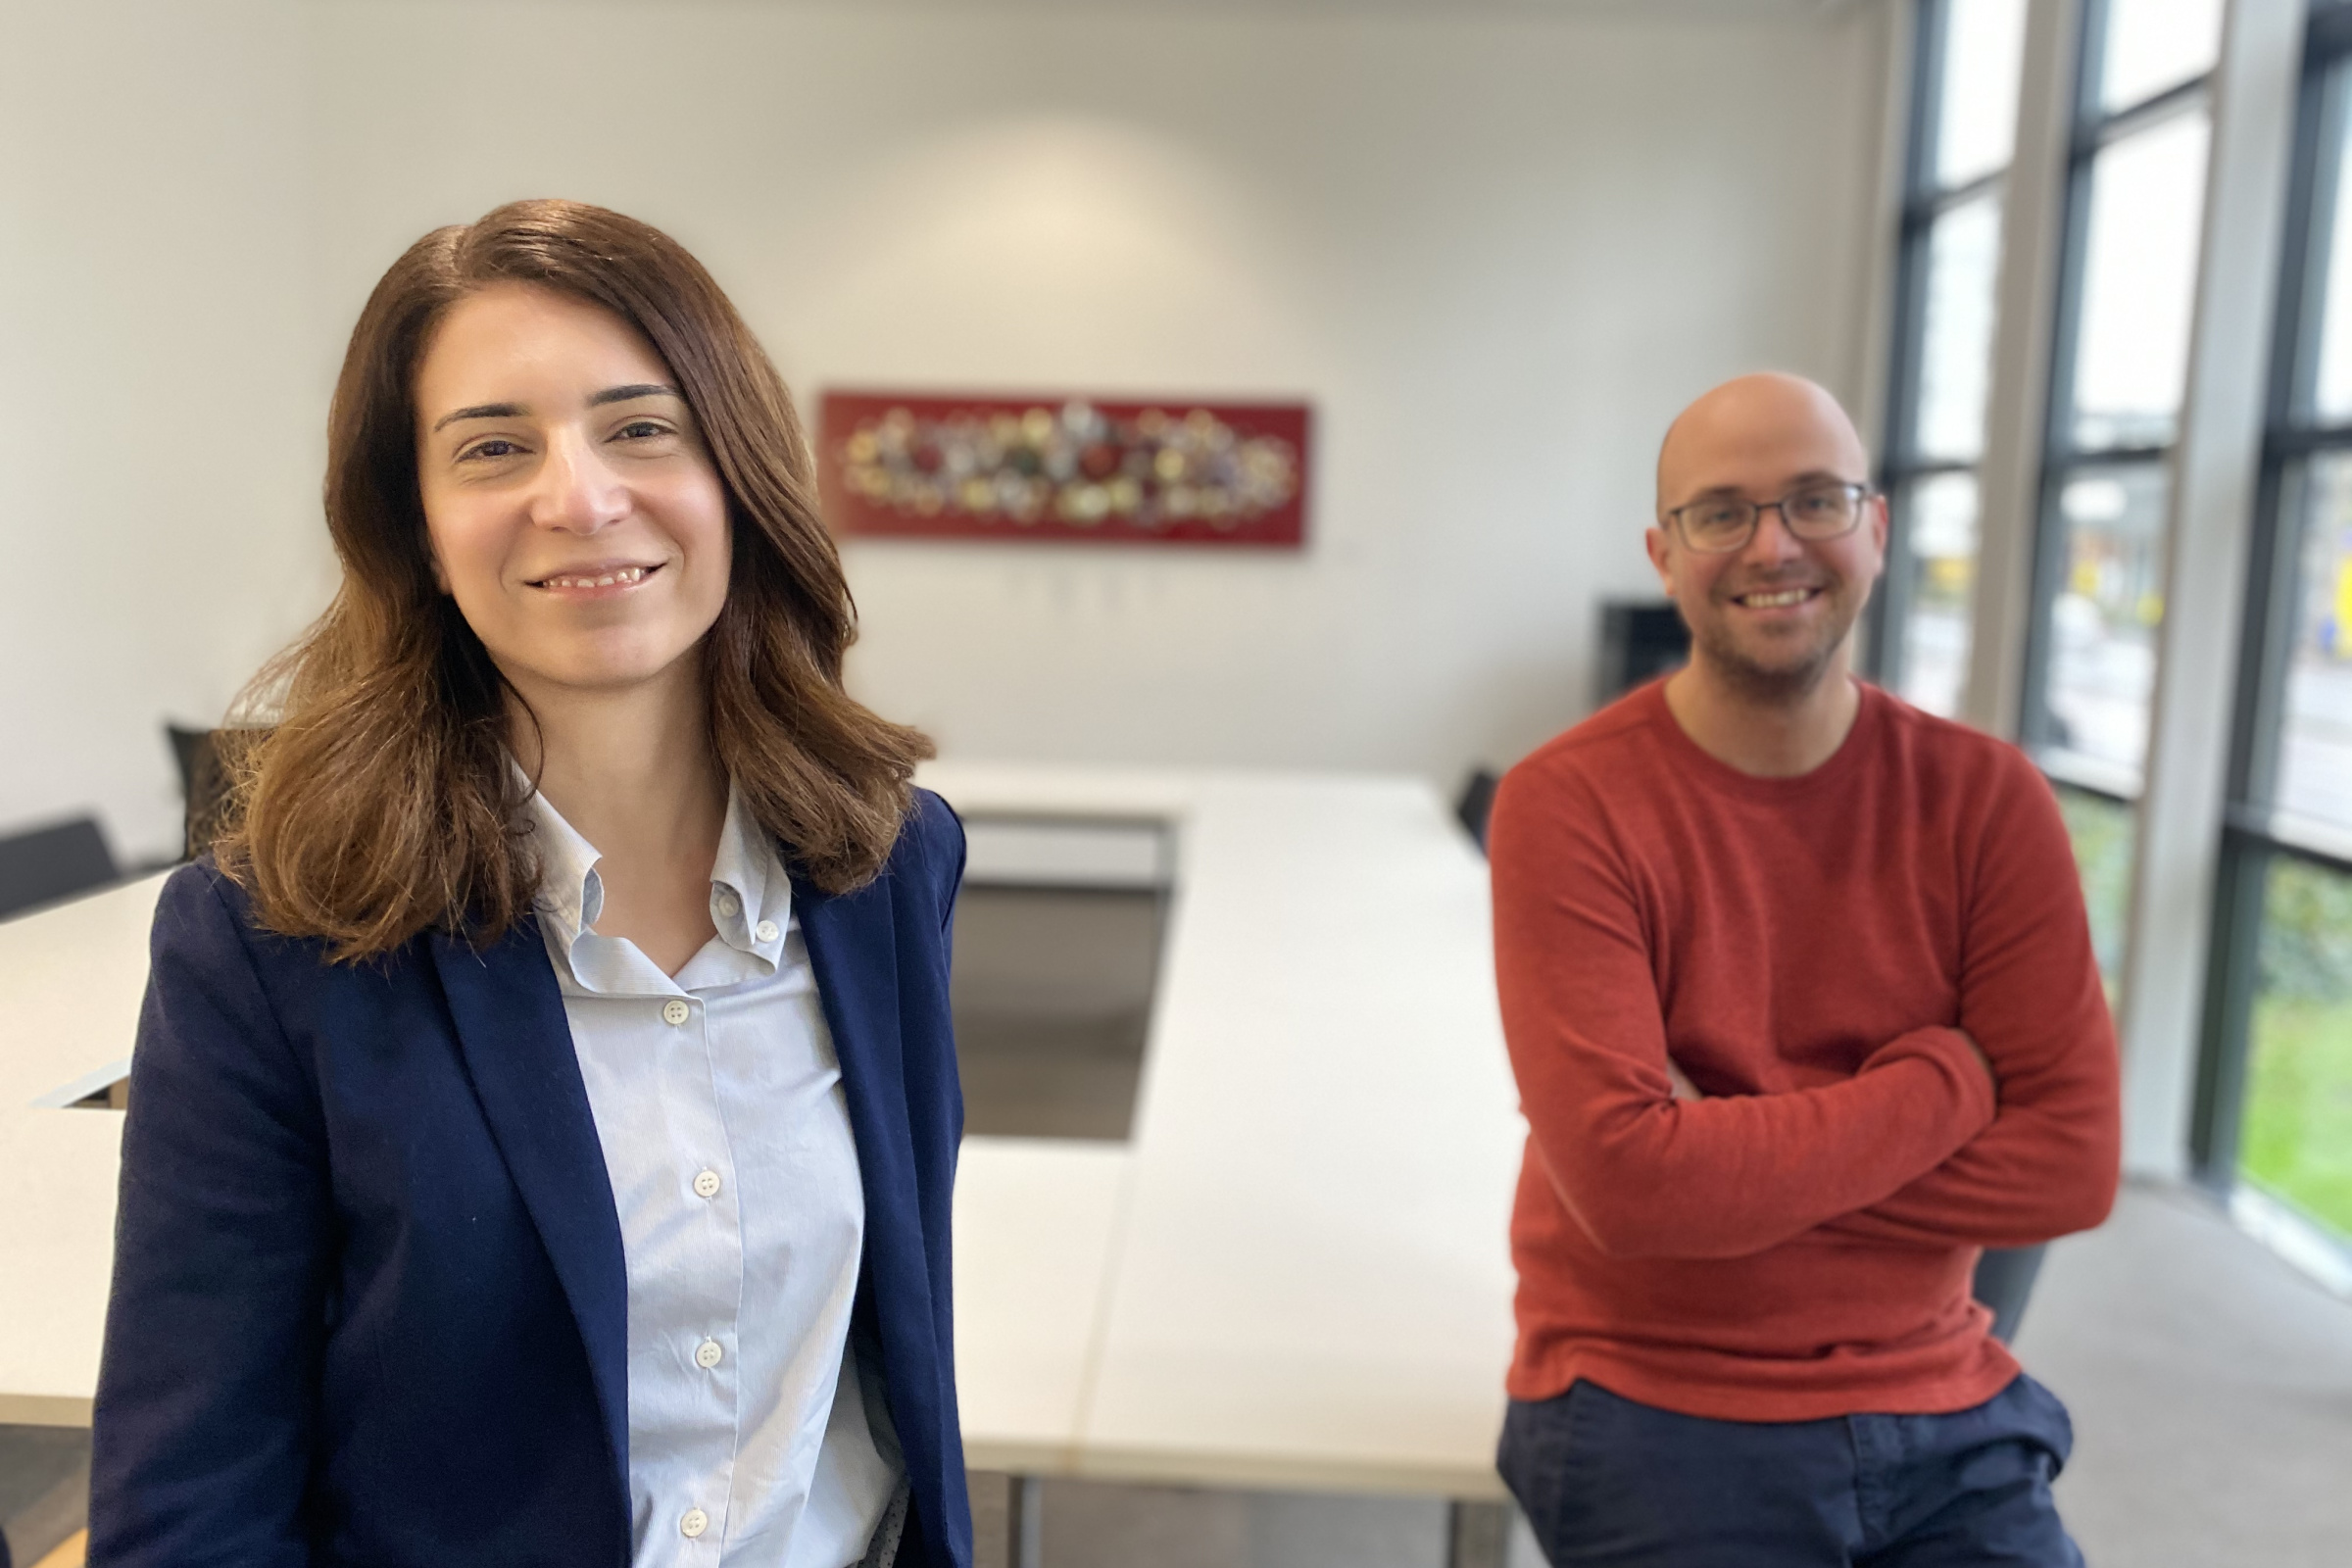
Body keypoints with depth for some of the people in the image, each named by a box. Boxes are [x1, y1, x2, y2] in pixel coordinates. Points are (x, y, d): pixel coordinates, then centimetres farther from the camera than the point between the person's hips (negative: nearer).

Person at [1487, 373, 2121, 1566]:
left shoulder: (1985, 796, -3)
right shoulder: (1568, 804, -14)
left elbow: (2073, 1162, -7)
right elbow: (1625, 1183, -22)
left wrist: (1728, 1164, -16)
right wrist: (1938, 1082, -12)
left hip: (1935, 1400, 4)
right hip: (1654, 1409, -3)